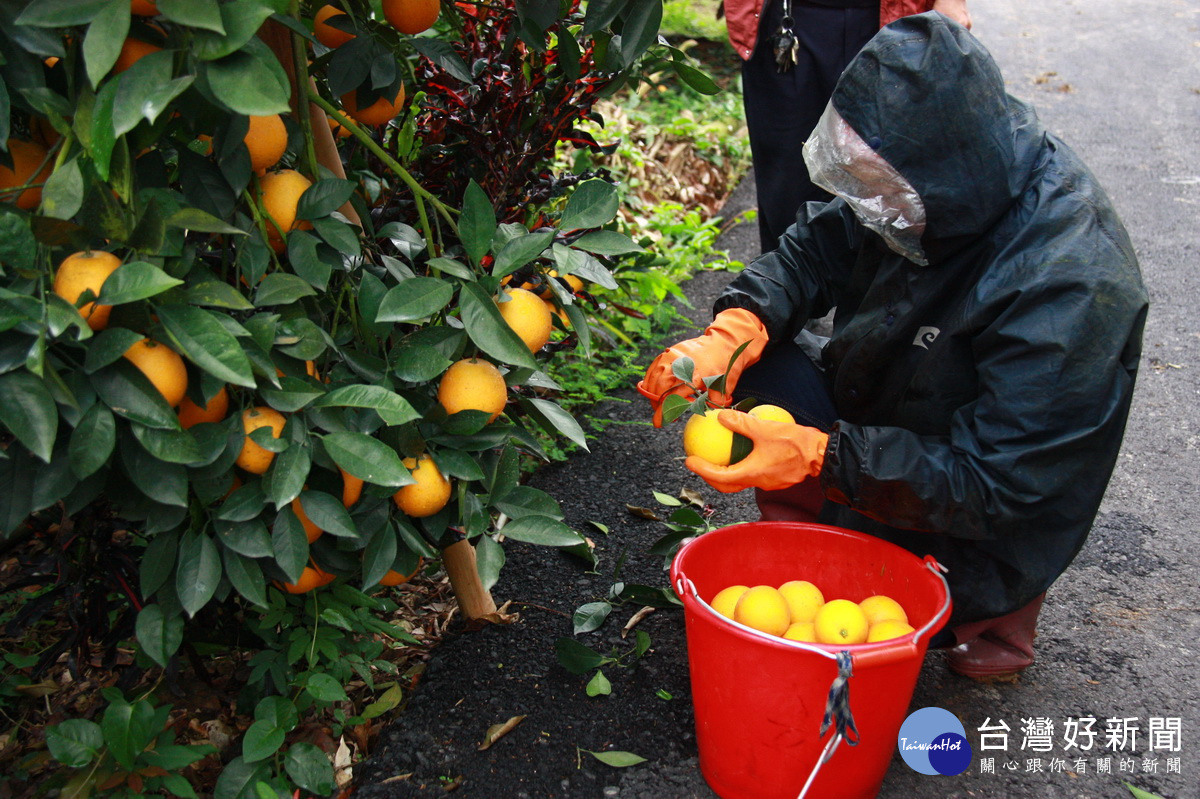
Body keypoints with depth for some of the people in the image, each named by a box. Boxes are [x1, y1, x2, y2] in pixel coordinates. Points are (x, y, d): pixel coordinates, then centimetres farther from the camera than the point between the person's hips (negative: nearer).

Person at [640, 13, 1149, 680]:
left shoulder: (1071, 286, -35)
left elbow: (988, 483, -31)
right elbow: (816, 249, -2)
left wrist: (816, 456, -37)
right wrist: (731, 333, -21)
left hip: (970, 536, -7)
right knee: (749, 354, -8)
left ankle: (980, 612, 4)